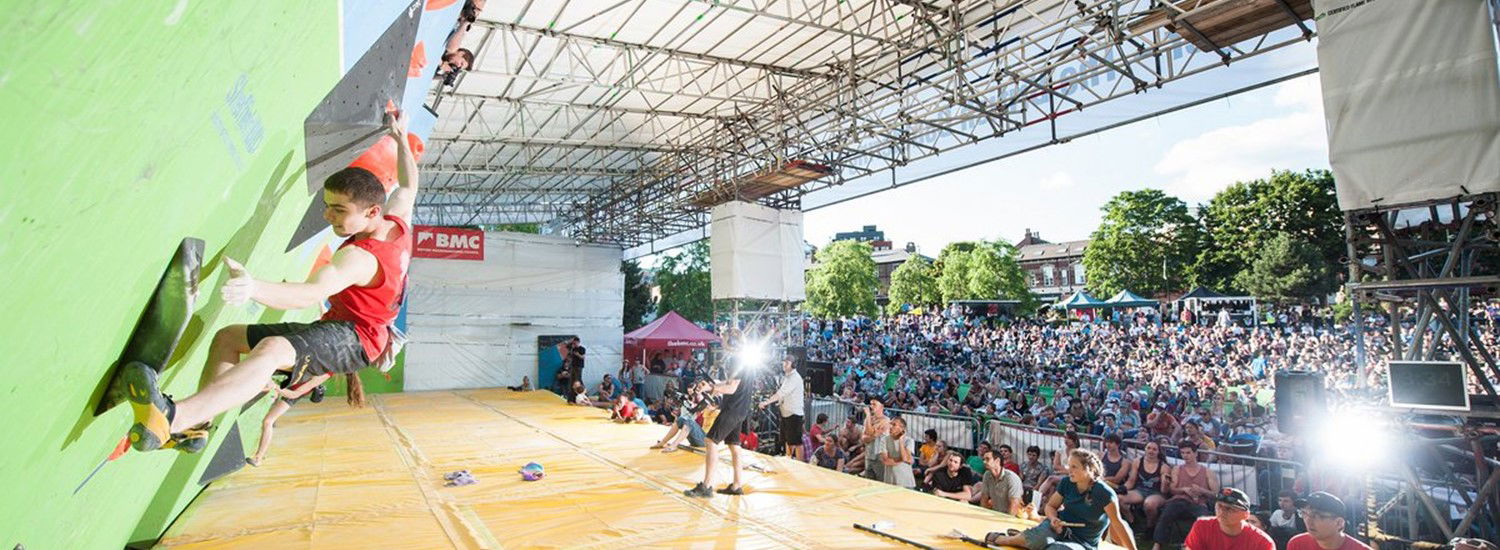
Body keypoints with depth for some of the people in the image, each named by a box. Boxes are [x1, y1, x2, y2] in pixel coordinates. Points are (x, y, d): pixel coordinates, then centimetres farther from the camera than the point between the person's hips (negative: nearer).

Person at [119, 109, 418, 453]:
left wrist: (255, 289, -61)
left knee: (271, 349, -43)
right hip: (333, 326, 11)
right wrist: (401, 139, 30)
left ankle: (171, 418, -61)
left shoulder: (360, 257, -28)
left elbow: (312, 294, -44)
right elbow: (408, 186, 18)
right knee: (228, 337, 13)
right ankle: (197, 427, 0)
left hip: (354, 339, -11)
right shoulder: (397, 223, -2)